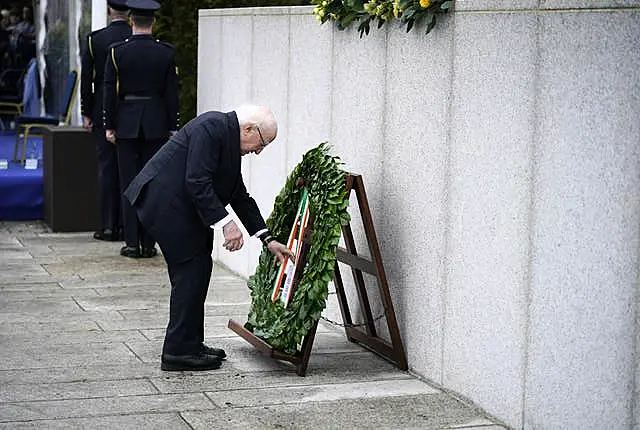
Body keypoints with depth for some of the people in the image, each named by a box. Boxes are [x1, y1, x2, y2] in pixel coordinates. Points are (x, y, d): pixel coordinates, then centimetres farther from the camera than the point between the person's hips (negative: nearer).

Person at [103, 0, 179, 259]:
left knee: (129, 184, 4)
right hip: (156, 125, 1)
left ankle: (132, 244, 4)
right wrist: (172, 127, 7)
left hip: (126, 124, -1)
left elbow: (110, 91, -3)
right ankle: (148, 244, 7)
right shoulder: (167, 53, -3)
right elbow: (172, 93, 0)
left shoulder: (117, 52, -5)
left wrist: (110, 126, 4)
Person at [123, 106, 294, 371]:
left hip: (178, 206, 10)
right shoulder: (212, 127, -15)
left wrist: (268, 240, 17)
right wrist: (225, 223, -24)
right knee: (192, 269, -7)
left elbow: (240, 197, 19)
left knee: (197, 270, 12)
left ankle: (189, 345, 19)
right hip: (166, 202, -10)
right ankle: (179, 351, -2)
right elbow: (197, 182, -24)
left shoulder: (228, 138, 15)